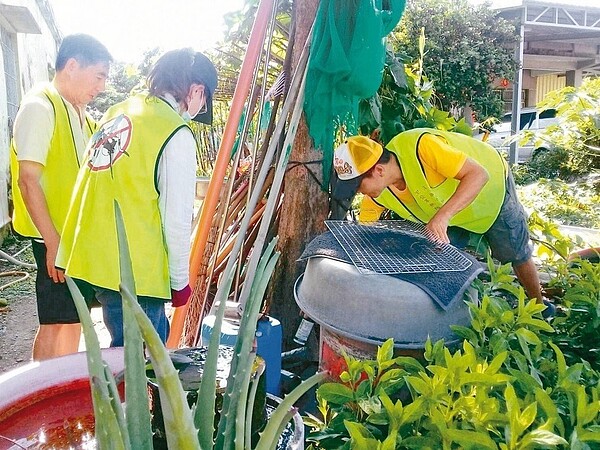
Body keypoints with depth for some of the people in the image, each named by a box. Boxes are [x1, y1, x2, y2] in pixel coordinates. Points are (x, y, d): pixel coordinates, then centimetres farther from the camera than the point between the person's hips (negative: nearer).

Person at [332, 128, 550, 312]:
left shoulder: (421, 147, -43)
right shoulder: (376, 196, -23)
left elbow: (479, 175, -44)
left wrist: (443, 215, -55)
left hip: (492, 187, -4)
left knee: (517, 256, 11)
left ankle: (539, 309, 36)